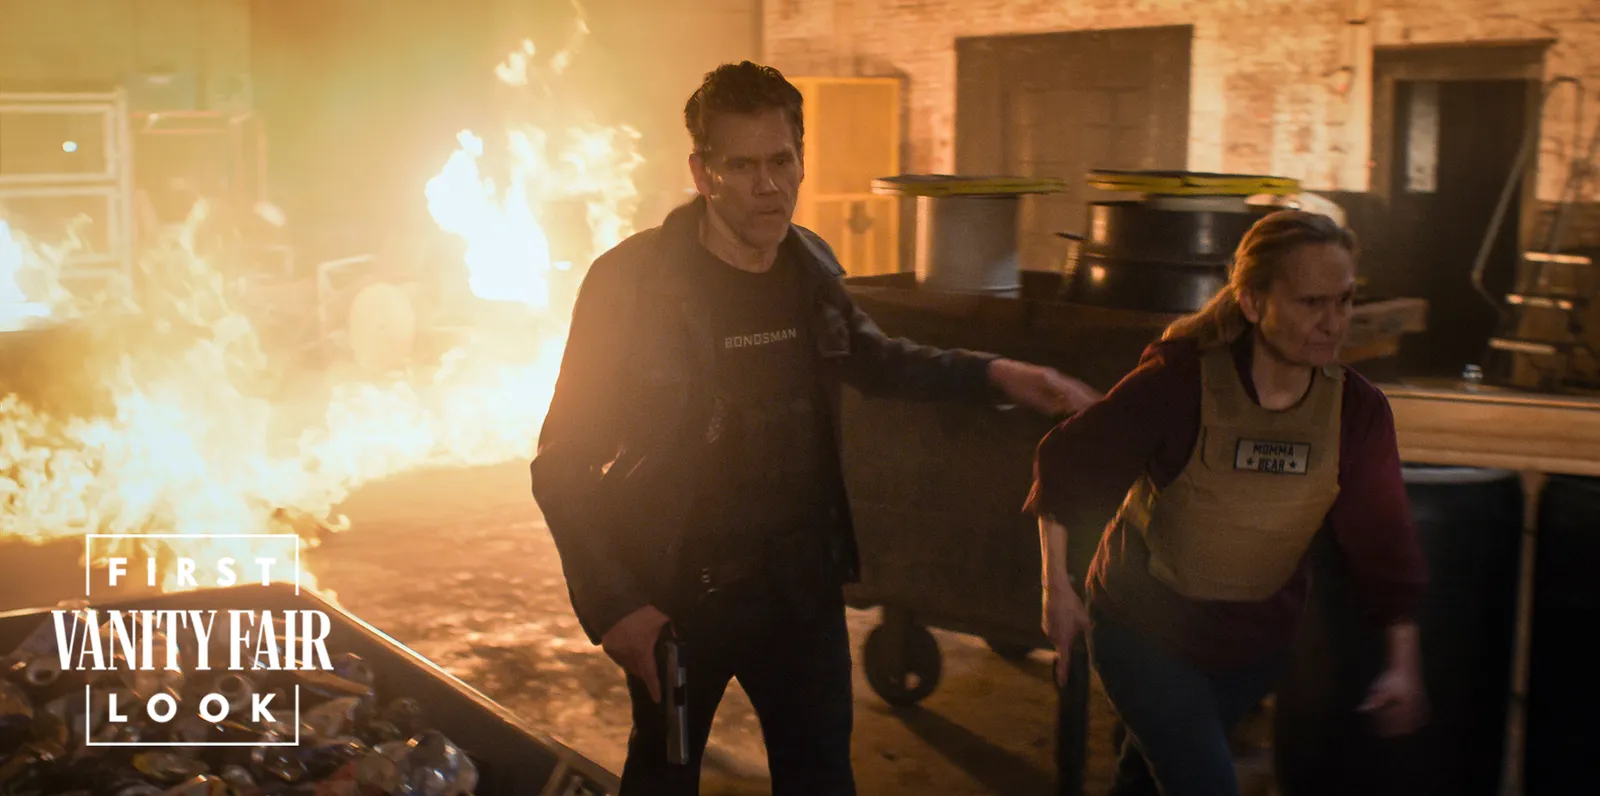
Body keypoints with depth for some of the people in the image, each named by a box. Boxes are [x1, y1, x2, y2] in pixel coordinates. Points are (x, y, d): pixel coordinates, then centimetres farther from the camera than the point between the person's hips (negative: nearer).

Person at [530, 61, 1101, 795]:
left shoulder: (811, 267, -2)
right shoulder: (632, 283, -19)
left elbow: (870, 357, 18)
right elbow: (564, 466, -15)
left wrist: (993, 375, 4)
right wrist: (616, 607, -21)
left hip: (803, 587, 4)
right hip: (677, 598, -4)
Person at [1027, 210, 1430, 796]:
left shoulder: (1357, 409, -12)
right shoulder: (1179, 381, -25)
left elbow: (1382, 537, -1)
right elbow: (1065, 462, -14)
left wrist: (1403, 661, 1)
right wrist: (1057, 586, -11)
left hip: (1254, 641, 4)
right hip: (1144, 629, -4)